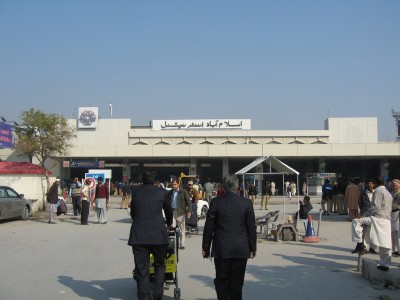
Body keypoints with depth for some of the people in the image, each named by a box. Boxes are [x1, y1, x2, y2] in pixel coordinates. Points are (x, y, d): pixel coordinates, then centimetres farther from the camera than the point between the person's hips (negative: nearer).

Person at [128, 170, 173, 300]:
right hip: (158, 235, 0)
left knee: (141, 269, 4)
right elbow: (169, 211, 18)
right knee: (159, 265, 16)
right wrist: (169, 224, 37)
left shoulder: (136, 192, 7)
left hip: (138, 235, 1)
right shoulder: (161, 192, 3)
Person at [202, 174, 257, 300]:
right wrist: (253, 247, 10)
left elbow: (209, 227, -4)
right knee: (237, 282, 10)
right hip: (241, 250, 1)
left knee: (221, 281, 9)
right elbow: (251, 227, 0)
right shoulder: (246, 203, -4)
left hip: (221, 249, -1)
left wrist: (205, 247, 5)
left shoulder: (216, 202, -7)